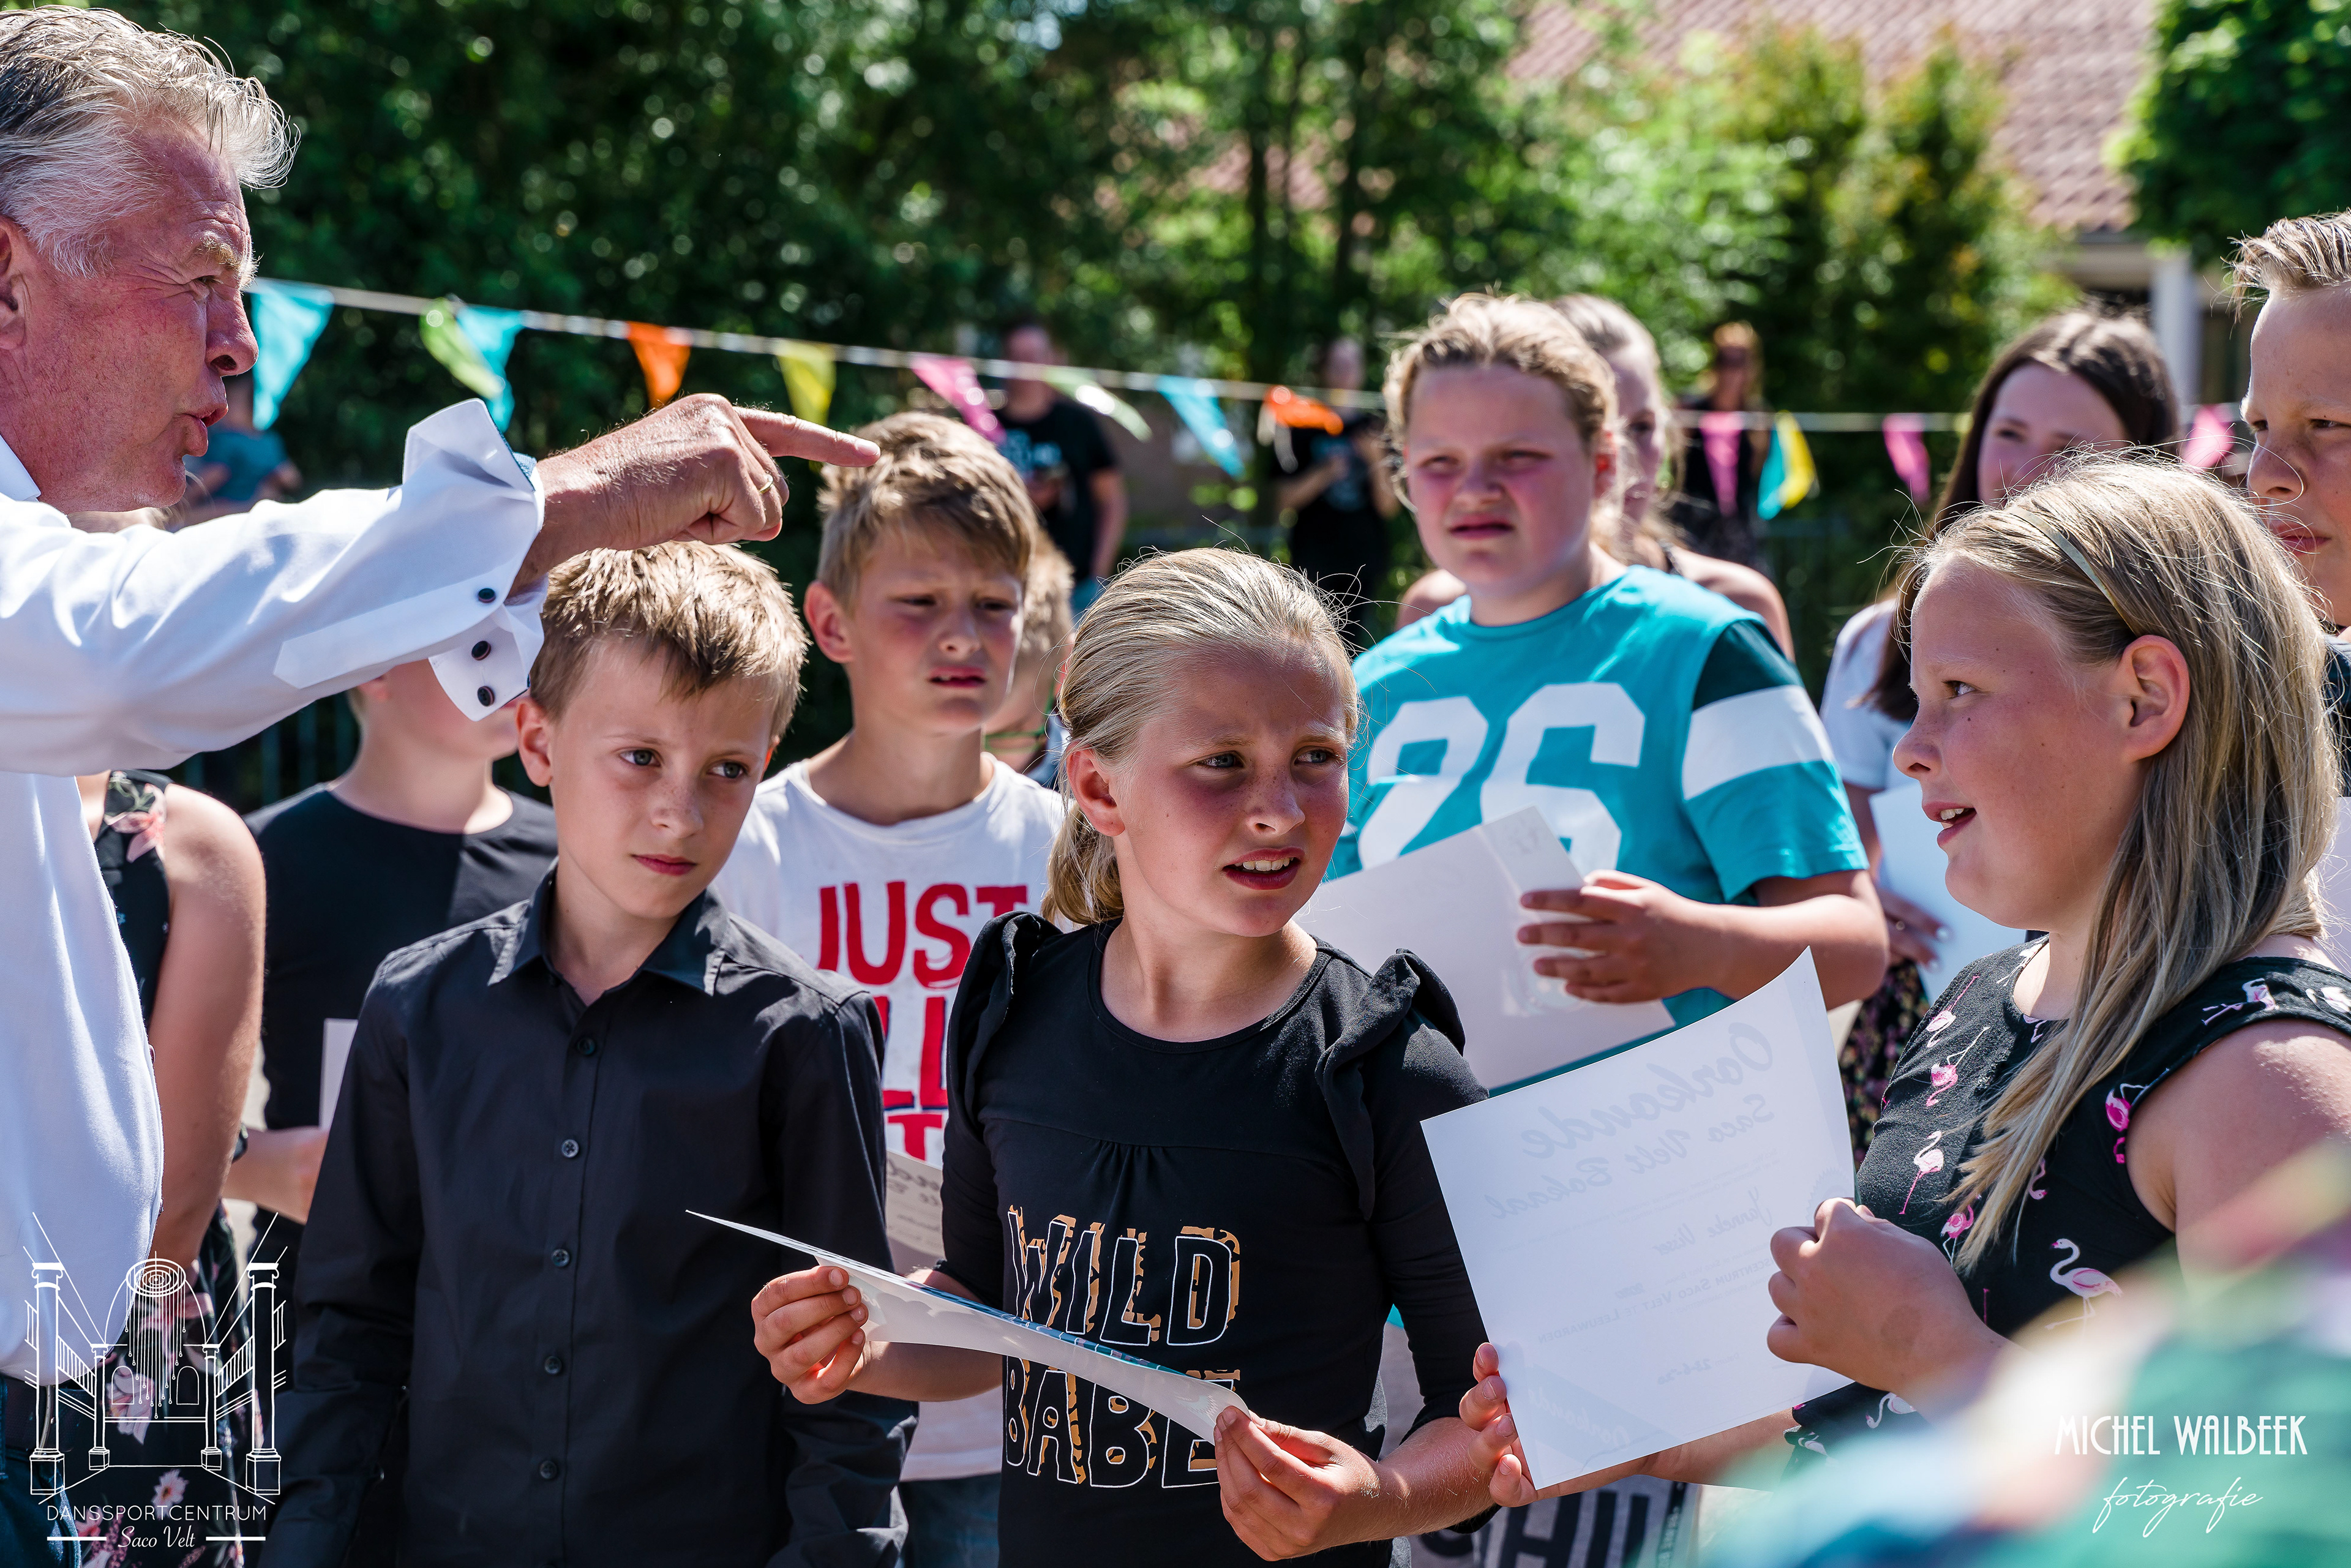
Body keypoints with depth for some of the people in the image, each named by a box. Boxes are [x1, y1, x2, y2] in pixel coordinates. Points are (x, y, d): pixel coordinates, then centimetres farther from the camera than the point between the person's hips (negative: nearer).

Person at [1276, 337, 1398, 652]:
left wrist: (1376, 460, -11)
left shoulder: (1373, 427, 9)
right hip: (1315, 559, -2)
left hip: (1365, 555, 2)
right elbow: (1285, 498, 2)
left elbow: (1388, 506, 4)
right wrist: (1324, 474, -13)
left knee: (1355, 645, 0)